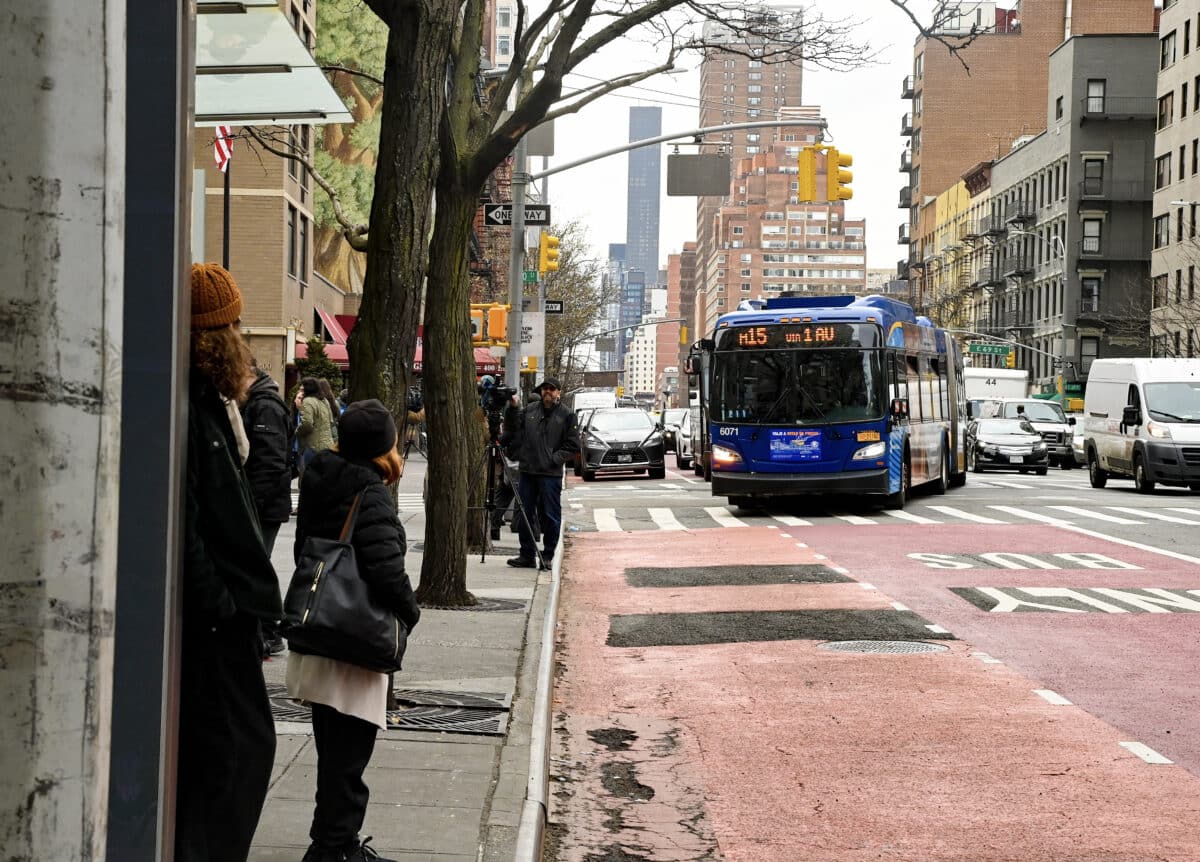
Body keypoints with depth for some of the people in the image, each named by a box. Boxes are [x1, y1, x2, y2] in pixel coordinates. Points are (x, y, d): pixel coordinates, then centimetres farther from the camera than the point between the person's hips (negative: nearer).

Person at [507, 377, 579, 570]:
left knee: (550, 516, -1)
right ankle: (527, 555, 14)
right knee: (525, 514, 6)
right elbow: (518, 436, 18)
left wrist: (554, 459, -8)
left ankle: (547, 556, 8)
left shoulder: (566, 415, 1)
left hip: (551, 474, -4)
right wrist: (521, 455, 5)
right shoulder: (529, 411, 11)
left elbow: (573, 446, 0)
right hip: (527, 471, 4)